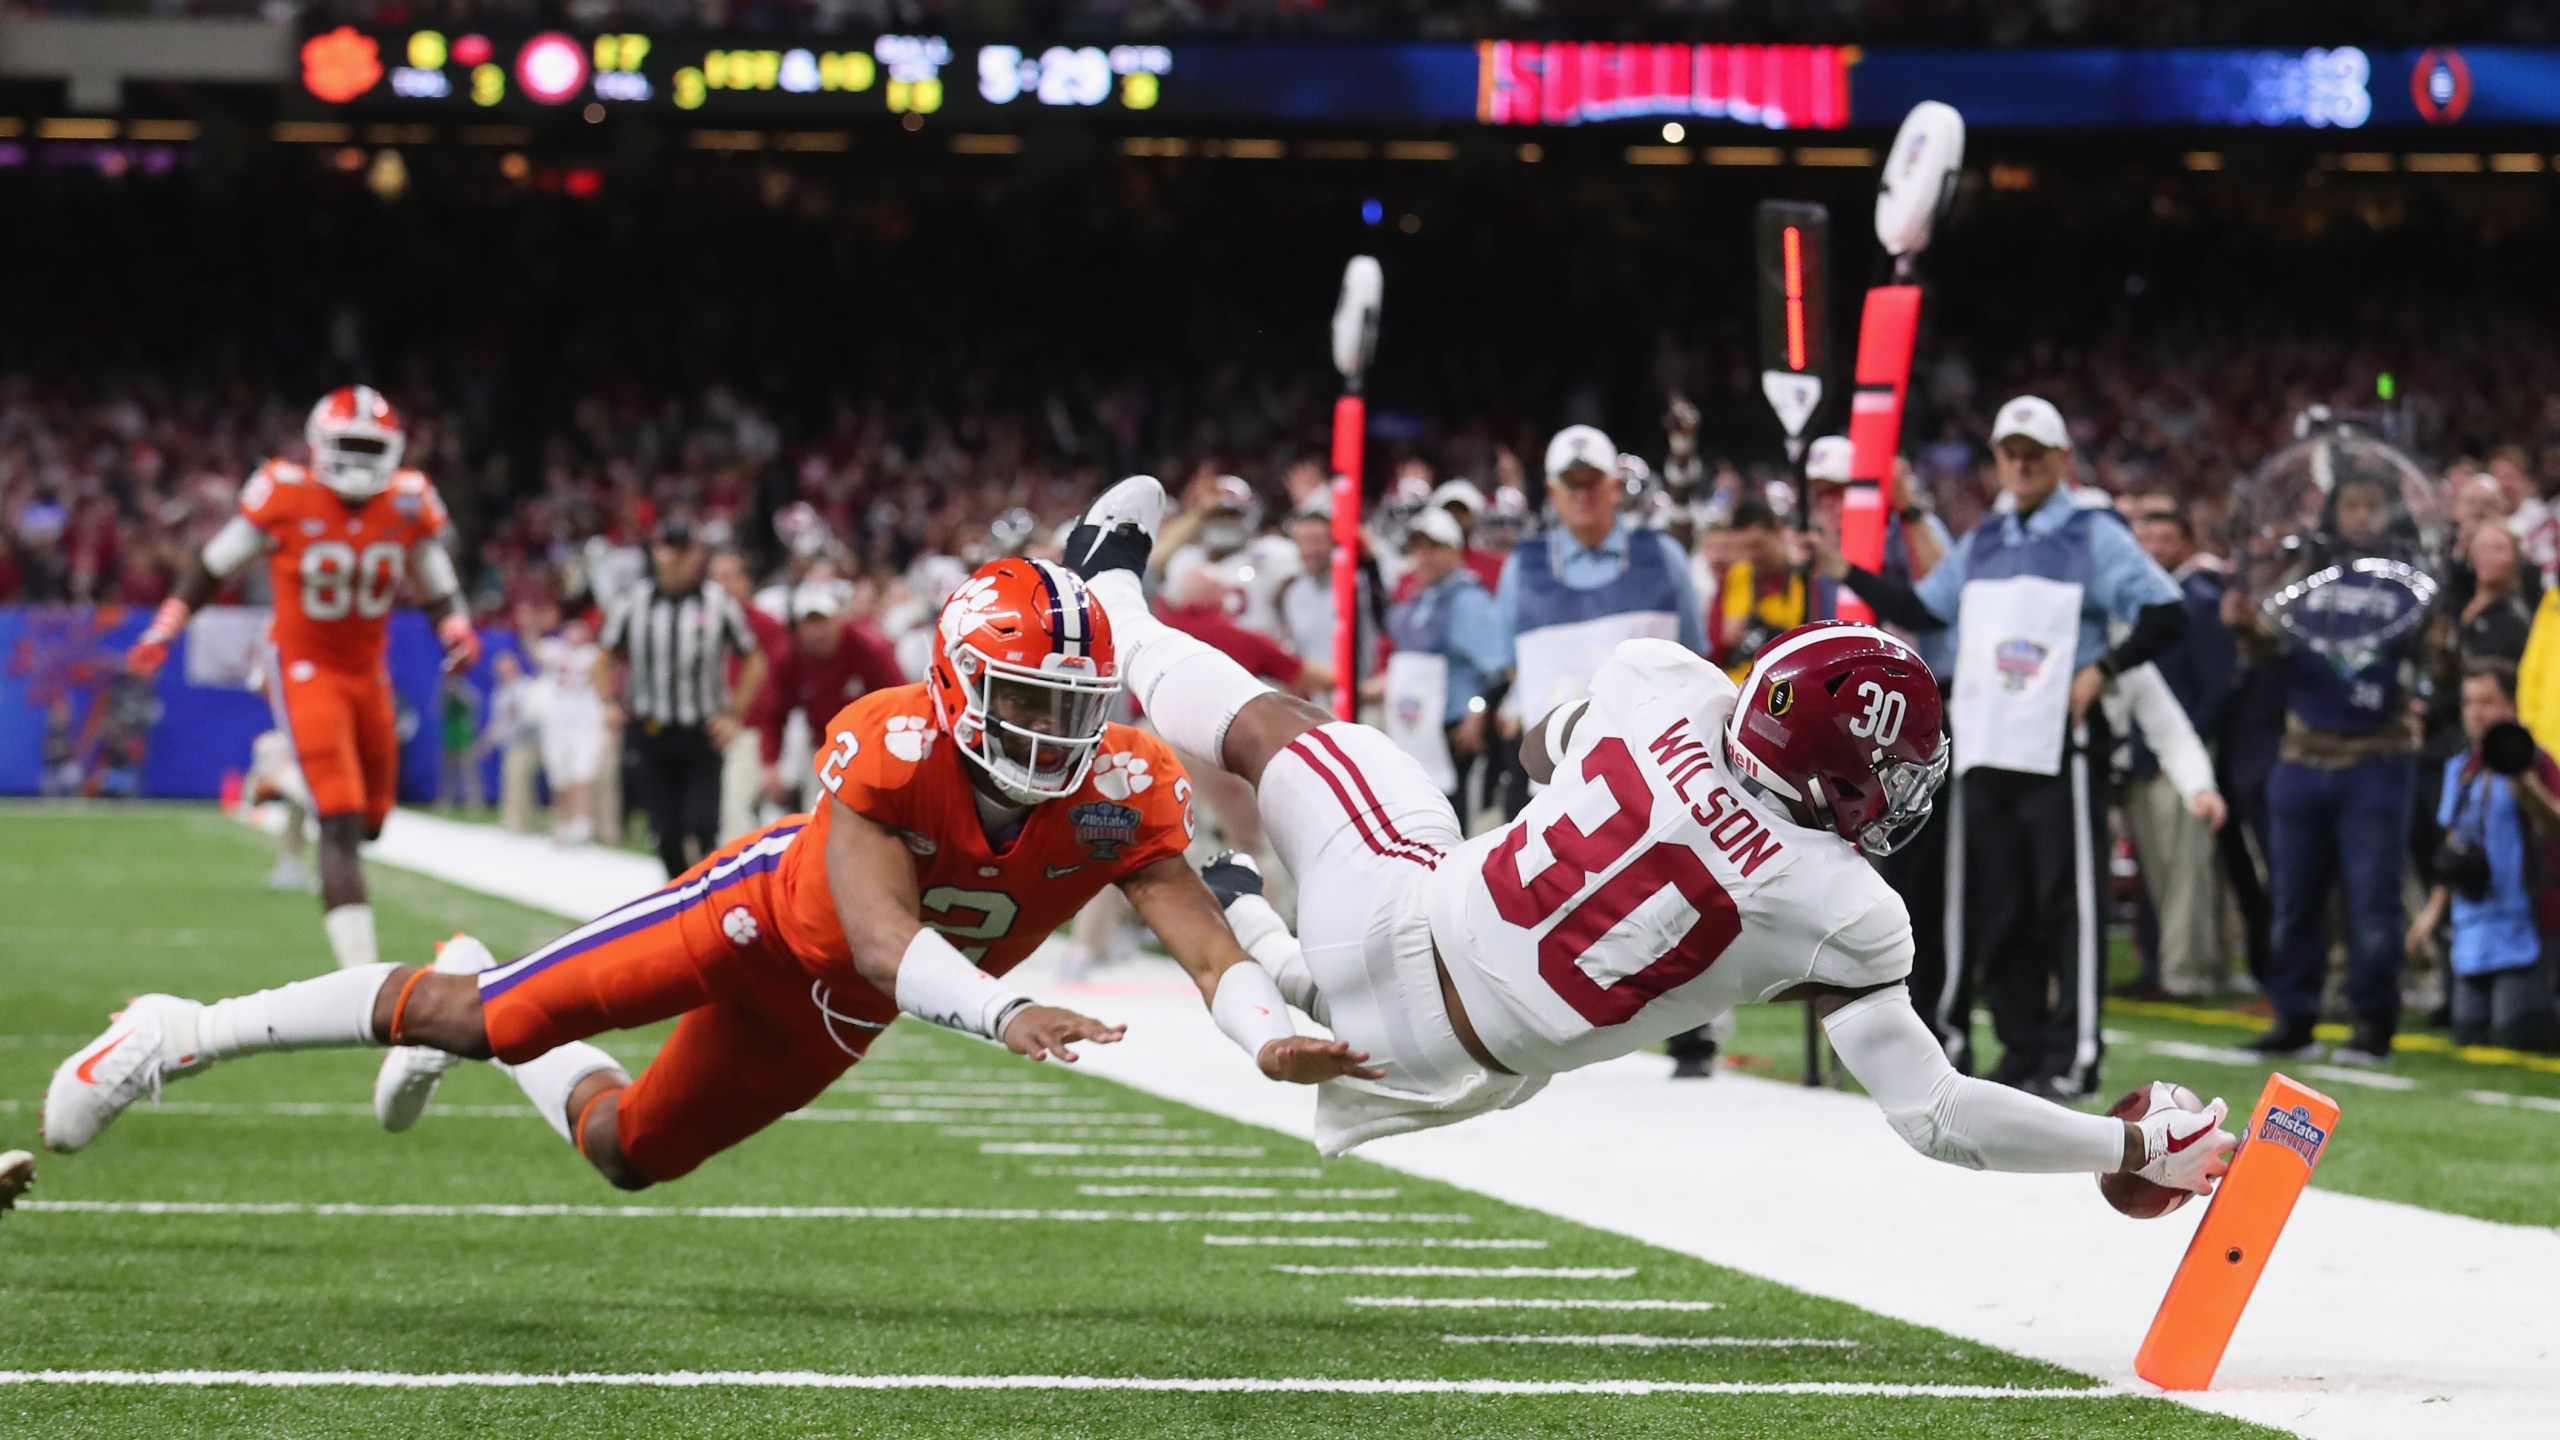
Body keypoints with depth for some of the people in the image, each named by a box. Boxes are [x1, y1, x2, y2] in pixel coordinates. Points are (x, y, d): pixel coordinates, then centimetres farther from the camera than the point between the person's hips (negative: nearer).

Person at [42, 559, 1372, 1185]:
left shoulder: (1120, 792, -26)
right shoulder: (890, 747, -37)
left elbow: (1202, 938, -34)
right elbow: (883, 942, -47)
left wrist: (1270, 1038, -54)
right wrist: (1007, 1014, -63)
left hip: (826, 1018, 5)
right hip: (769, 912, -5)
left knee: (628, 1153, 17)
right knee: (497, 1016, -11)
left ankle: (488, 1034, 49)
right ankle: (186, 1036, 7)